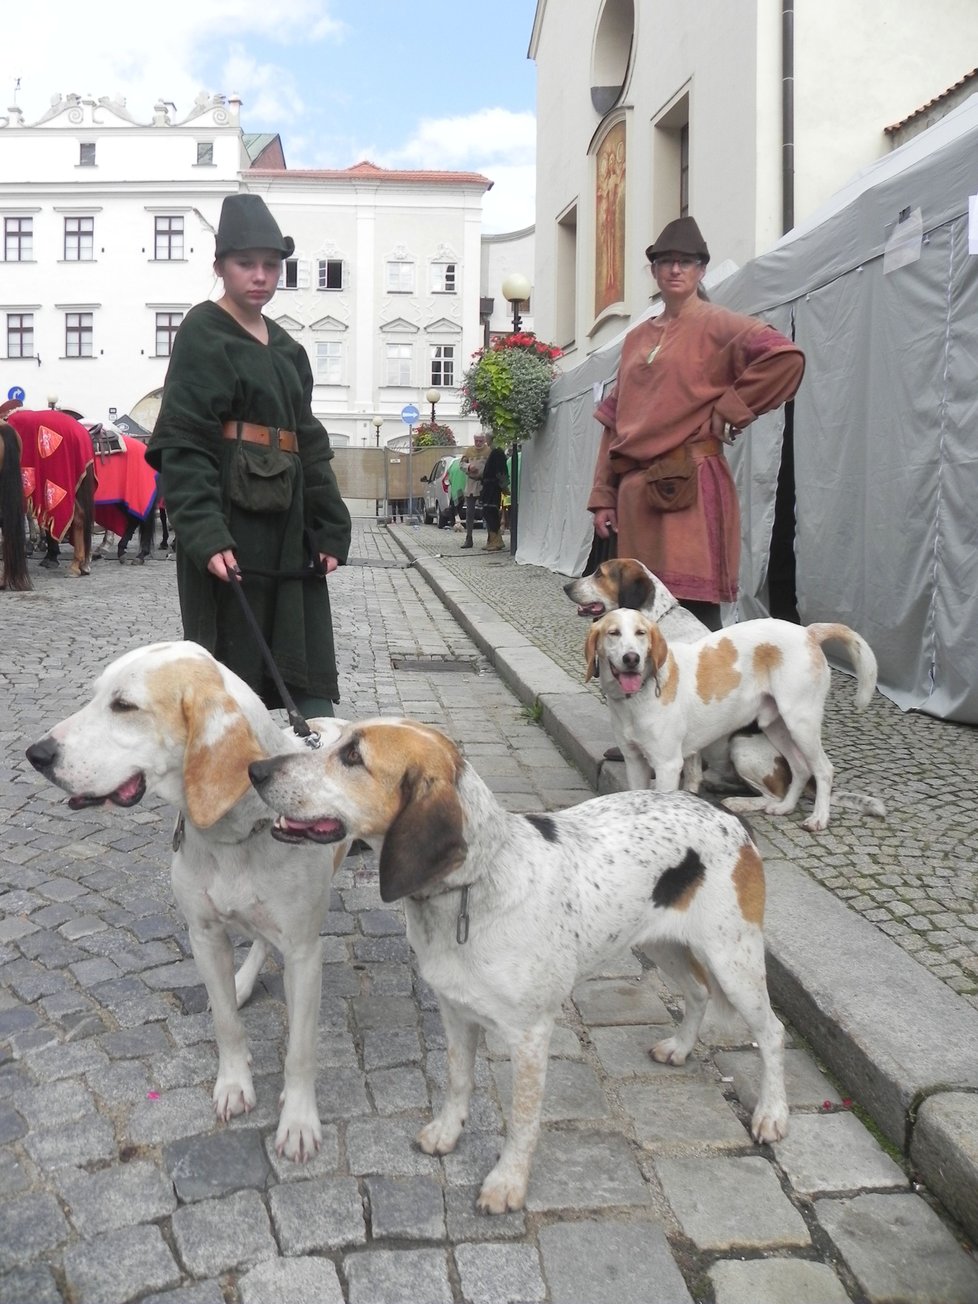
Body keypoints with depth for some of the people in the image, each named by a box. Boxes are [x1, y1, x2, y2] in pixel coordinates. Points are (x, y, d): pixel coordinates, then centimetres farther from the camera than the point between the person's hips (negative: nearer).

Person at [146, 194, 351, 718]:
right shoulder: (203, 332, -2)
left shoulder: (285, 347, 18)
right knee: (230, 669, 0)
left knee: (310, 677, 5)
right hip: (228, 525, -6)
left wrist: (330, 529, 9)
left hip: (287, 524, 7)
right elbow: (183, 443, -12)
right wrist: (204, 534, -23)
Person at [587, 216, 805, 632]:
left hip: (690, 488, -6)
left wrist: (729, 409, -9)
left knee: (694, 609, -10)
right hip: (635, 489, 6)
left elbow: (786, 357, -14)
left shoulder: (717, 325, 2)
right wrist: (603, 495, 11)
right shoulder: (636, 338, 20)